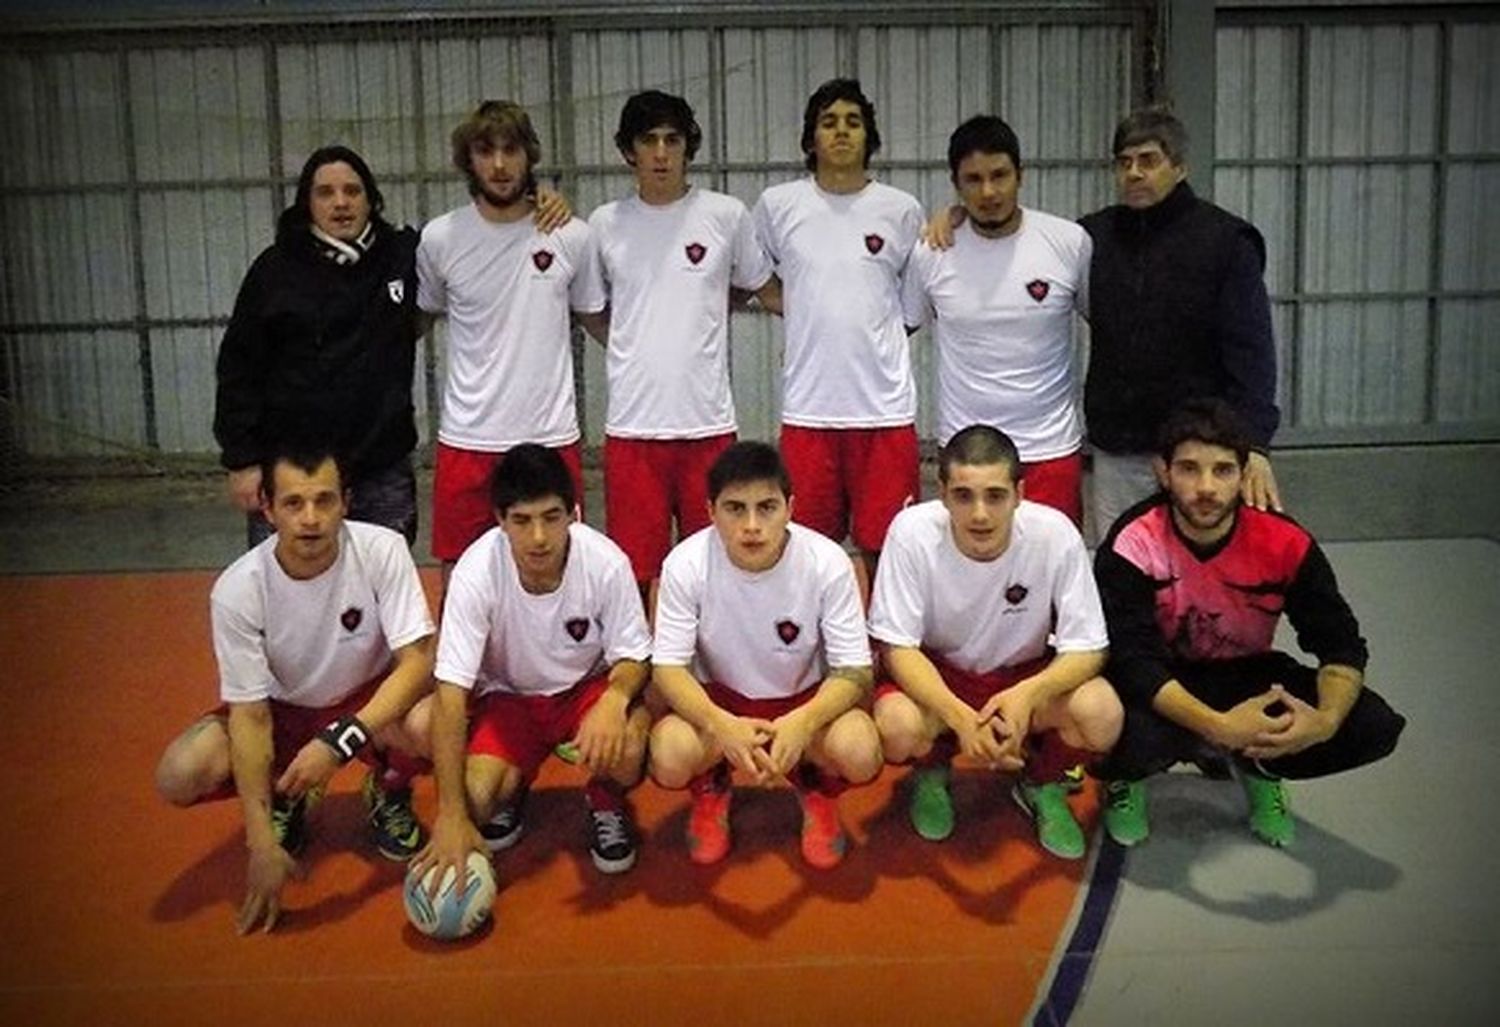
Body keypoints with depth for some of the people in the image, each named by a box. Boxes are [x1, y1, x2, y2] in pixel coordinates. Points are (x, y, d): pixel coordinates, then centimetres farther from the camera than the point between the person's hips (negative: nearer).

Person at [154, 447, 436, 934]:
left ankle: (388, 792, 3)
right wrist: (262, 845, -24)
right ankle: (285, 799, 9)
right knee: (180, 775, -25)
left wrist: (338, 741, -40)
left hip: (371, 701, -1)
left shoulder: (382, 551, -25)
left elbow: (417, 661, -27)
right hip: (283, 710, 1)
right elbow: (250, 714, -21)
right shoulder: (237, 589, -23)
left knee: (431, 723, -35)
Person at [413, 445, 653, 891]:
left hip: (587, 686, 0)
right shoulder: (476, 571, -27)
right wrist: (450, 814, -31)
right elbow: (451, 691, -26)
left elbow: (632, 655, -12)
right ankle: (512, 790, 14)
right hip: (508, 695, 0)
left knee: (627, 749, -31)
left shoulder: (606, 562, -26)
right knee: (478, 798, -26)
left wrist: (615, 699, -37)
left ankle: (605, 801, 7)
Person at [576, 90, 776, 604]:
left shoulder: (726, 216, 2)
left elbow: (763, 286, 17)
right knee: (634, 568, 5)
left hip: (708, 421, 0)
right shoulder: (606, 224, 5)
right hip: (632, 423, 1)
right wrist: (640, 353, 11)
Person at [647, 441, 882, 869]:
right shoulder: (686, 564, -21)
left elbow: (854, 669, -19)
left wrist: (802, 722, -40)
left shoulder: (827, 562, -22)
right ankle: (710, 790, 9)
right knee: (668, 758, -31)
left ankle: (817, 791, 9)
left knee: (860, 753, -31)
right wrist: (720, 724, -40)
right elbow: (668, 668, -19)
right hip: (719, 699, 0)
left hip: (805, 699, 0)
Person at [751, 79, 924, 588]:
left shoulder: (901, 210, 4)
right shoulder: (777, 205, 4)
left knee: (882, 550, 5)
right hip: (807, 408, 1)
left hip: (885, 408, 0)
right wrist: (814, 316, 9)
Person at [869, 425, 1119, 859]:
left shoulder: (1055, 534, -23)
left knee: (1101, 715, -28)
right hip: (936, 675, -1)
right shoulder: (912, 531, -25)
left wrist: (1029, 694, -39)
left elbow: (1087, 649, -17)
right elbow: (897, 646, -20)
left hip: (1026, 677, 1)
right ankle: (931, 772, 7)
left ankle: (1042, 784, 8)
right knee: (897, 726, -32)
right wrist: (959, 716, -37)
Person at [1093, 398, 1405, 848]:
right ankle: (1126, 777, 2)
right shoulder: (1133, 545, -24)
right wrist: (1218, 727, -44)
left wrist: (1326, 720, -33)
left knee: (1375, 727, -18)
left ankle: (1259, 769, 12)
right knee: (1137, 735, -39)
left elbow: (1342, 646, -11)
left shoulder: (1285, 544, -16)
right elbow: (1131, 659, -30)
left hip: (1248, 675, 4)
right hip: (1162, 683, -3)